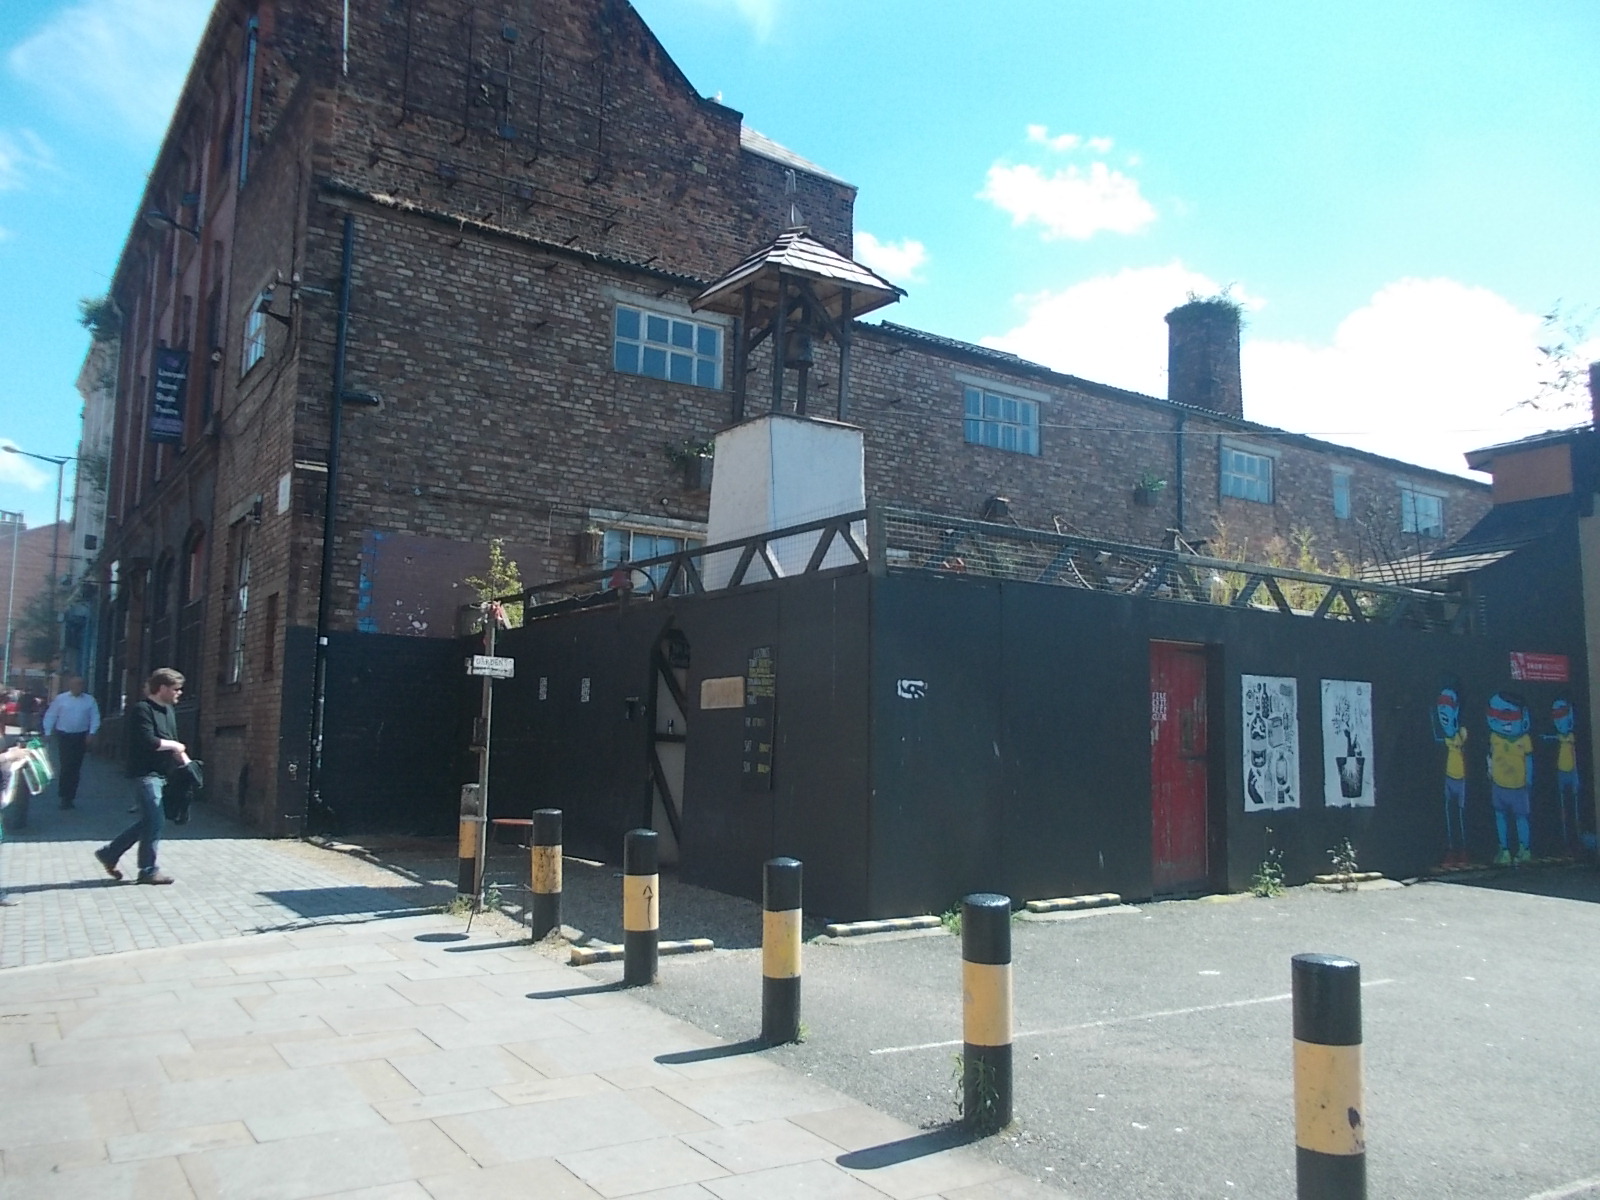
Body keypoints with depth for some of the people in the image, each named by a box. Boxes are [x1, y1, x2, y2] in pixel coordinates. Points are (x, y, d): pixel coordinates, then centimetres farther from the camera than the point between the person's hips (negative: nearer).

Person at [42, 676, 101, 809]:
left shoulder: (89, 700, 3)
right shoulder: (61, 699, 0)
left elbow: (95, 718, 3)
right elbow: (50, 716, 3)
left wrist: (91, 733, -8)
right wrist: (47, 733, -2)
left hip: (81, 737, 1)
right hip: (64, 735, -1)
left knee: (75, 767, 5)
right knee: (66, 766, -6)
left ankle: (69, 797, 16)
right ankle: (65, 796, 6)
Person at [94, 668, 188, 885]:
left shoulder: (168, 710, 14)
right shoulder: (142, 710, -14)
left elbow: (173, 741, 20)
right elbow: (148, 741, -24)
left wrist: (185, 760, 6)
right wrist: (173, 745, -11)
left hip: (161, 774, 9)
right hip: (146, 774, -9)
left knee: (148, 821, 14)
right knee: (153, 822, -4)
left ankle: (109, 853, 27)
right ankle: (149, 870, 6)